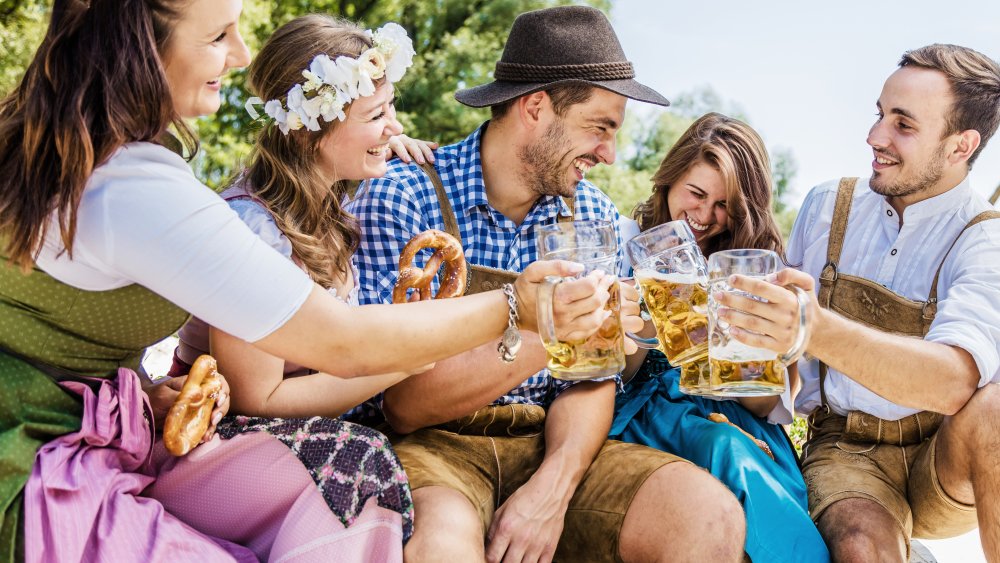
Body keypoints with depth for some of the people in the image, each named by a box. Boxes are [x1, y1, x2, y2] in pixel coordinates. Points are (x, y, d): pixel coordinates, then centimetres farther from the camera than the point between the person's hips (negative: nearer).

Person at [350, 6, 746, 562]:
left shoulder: (594, 216, 5)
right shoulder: (399, 197, -11)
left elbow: (591, 380, 3)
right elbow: (405, 403, -15)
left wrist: (551, 490, -15)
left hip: (550, 445, 4)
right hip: (435, 445, -4)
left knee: (714, 517, -17)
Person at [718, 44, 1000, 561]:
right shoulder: (826, 206, 4)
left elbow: (953, 381, -28)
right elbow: (783, 323, 15)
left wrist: (821, 333, -43)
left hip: (946, 469, 0)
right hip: (843, 446, 0)